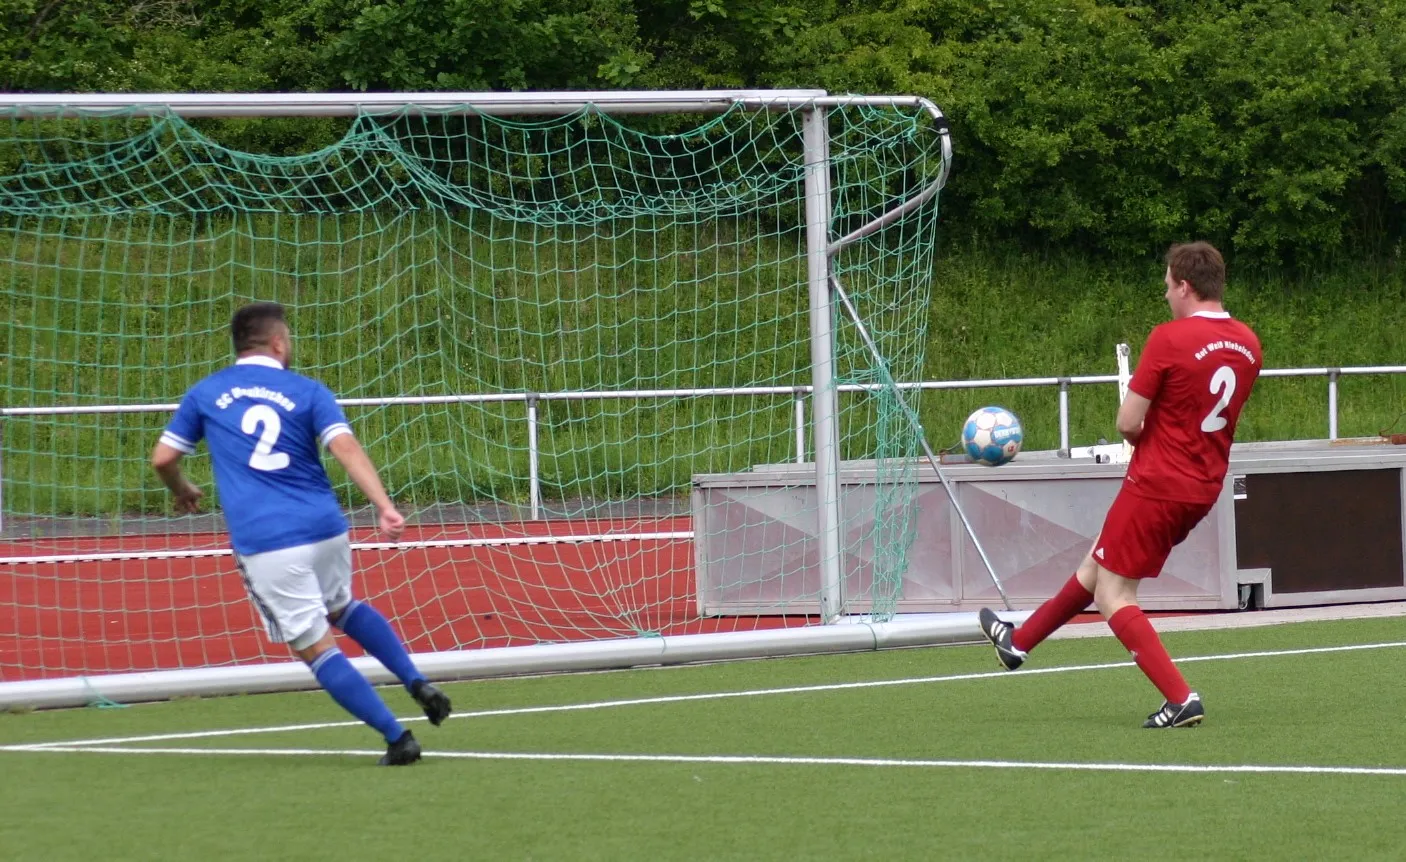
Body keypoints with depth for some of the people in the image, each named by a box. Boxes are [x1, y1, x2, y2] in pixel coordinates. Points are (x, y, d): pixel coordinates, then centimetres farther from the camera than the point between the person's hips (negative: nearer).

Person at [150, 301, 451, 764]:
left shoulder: (204, 394, 11)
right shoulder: (307, 392, 7)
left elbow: (163, 458, 15)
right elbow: (347, 449, -7)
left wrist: (182, 491, 37)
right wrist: (385, 508, -16)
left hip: (262, 543, -2)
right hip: (325, 527, 2)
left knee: (317, 646, 1)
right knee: (342, 607, 32)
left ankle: (398, 738, -7)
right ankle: (417, 683, 20)